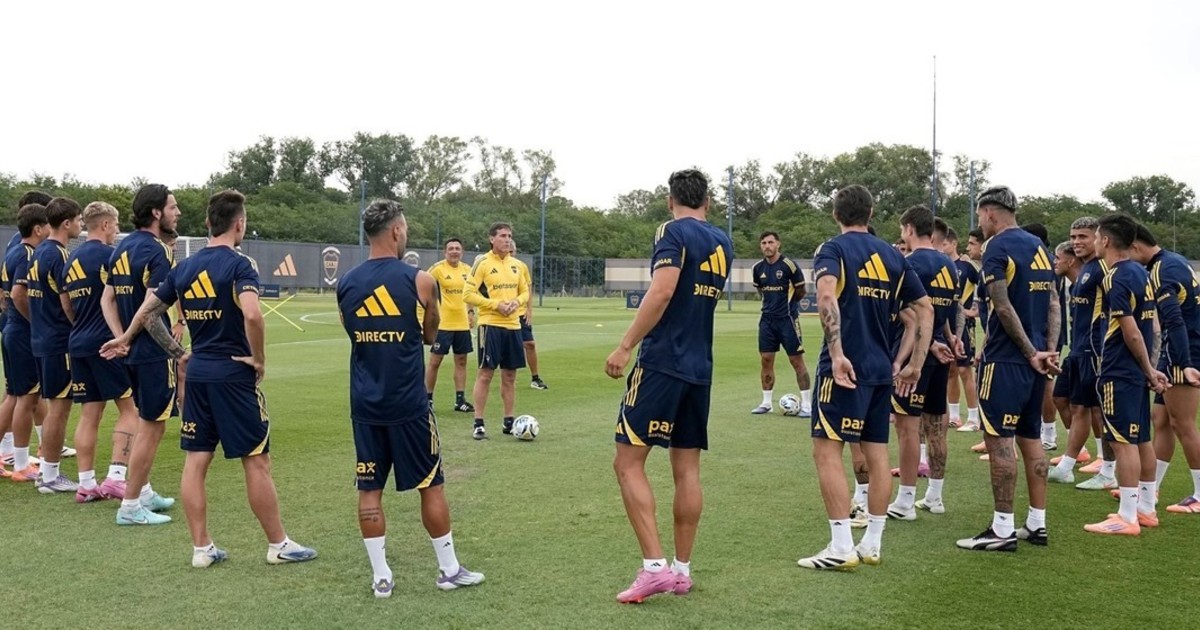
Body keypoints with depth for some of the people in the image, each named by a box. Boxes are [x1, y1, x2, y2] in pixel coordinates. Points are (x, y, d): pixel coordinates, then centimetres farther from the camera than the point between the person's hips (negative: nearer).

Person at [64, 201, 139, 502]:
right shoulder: (109, 255, -10)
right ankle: (116, 476, -9)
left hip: (79, 344, 8)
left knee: (89, 414, 9)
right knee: (129, 410, -1)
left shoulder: (72, 259, 14)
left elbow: (67, 306, 20)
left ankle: (86, 483, 9)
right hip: (107, 343, -8)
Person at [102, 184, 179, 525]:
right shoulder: (156, 251, -17)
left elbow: (107, 299, 12)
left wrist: (122, 338, 6)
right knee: (152, 427, 0)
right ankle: (130, 505, 5)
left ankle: (143, 492, 30)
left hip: (132, 350, 9)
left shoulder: (123, 248, 11)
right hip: (154, 352, -9)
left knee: (147, 423, 21)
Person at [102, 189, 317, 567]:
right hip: (234, 375, -6)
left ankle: (201, 548, 14)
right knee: (256, 462, 2)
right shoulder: (238, 265, -12)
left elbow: (148, 313, 14)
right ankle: (278, 545, 11)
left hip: (197, 374, 6)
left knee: (195, 461, 8)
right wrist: (259, 359, -14)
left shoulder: (183, 269, 8)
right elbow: (252, 315, -28)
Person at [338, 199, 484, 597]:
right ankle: (450, 570, 18)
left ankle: (381, 576, 12)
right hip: (408, 405, -3)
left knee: (369, 489, 9)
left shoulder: (346, 284, 2)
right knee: (430, 485, 8)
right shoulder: (418, 280, -10)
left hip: (365, 406, 3)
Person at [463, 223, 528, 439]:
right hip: (491, 325, -6)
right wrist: (496, 304, -18)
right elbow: (468, 294, -11)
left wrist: (517, 302, -4)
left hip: (513, 325, 6)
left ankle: (508, 421, 19)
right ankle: (478, 424, 1)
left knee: (510, 375, 10)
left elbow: (525, 291, 19)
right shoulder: (483, 263, -7)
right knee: (485, 373, -5)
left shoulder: (514, 265, 12)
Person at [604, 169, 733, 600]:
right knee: (687, 469, 10)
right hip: (700, 369, 7)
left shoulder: (674, 232, -8)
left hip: (661, 363, -7)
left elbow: (662, 293, -21)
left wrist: (624, 347, -20)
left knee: (628, 462, -3)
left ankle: (655, 567, -10)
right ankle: (682, 570, 16)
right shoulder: (723, 244, 13)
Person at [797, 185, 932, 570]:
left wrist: (837, 354, -25)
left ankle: (841, 548, -4)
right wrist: (915, 364, 16)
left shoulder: (833, 249, -3)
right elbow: (925, 309, 13)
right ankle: (872, 544, 17)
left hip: (845, 368, -6)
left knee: (827, 451, -2)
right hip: (882, 369, 6)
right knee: (877, 455, 11)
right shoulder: (892, 256, 14)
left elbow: (827, 297, -23)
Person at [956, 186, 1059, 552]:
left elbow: (1004, 308, -17)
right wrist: (1050, 350, 2)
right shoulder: (1038, 247, 14)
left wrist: (1032, 353, -11)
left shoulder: (997, 248, -11)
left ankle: (1003, 529, -3)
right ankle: (1037, 524, 18)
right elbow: (1053, 304, 10)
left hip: (1006, 360, -8)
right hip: (1034, 360, 9)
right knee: (1030, 438, 13)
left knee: (998, 440, -5)